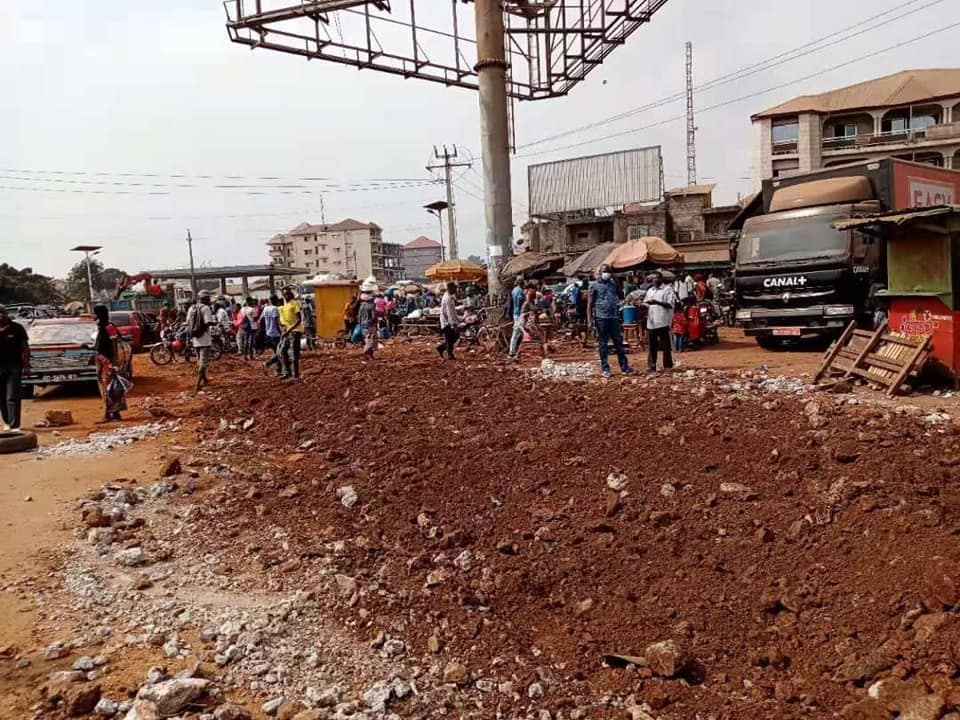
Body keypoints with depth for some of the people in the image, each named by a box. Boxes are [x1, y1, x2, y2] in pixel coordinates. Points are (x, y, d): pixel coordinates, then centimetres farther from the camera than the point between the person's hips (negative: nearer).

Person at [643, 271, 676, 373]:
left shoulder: (668, 289, -1)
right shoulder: (650, 290, 18)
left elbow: (670, 305, -10)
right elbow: (646, 302, 22)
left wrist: (657, 302, -21)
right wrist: (644, 305, -1)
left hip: (663, 321, -5)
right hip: (651, 322, 5)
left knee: (665, 345, 1)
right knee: (651, 345, 5)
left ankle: (668, 366, 8)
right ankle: (651, 366, 10)